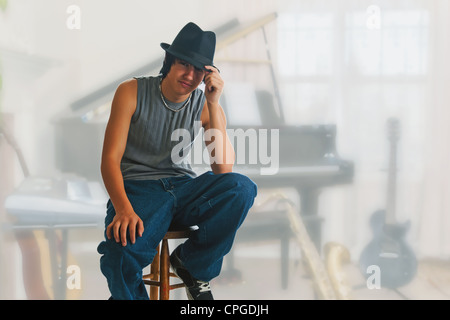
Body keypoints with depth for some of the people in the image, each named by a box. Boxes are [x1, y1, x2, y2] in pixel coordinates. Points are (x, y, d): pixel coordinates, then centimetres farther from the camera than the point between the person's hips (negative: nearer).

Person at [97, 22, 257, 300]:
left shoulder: (206, 105, 3)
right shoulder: (132, 92, -3)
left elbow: (223, 169, -10)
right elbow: (110, 158, -9)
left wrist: (214, 104, -15)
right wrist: (124, 208, -28)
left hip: (183, 186, 3)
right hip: (137, 188, -3)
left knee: (241, 188, -29)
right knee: (121, 254, -37)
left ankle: (190, 262, -6)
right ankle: (131, 294, 0)